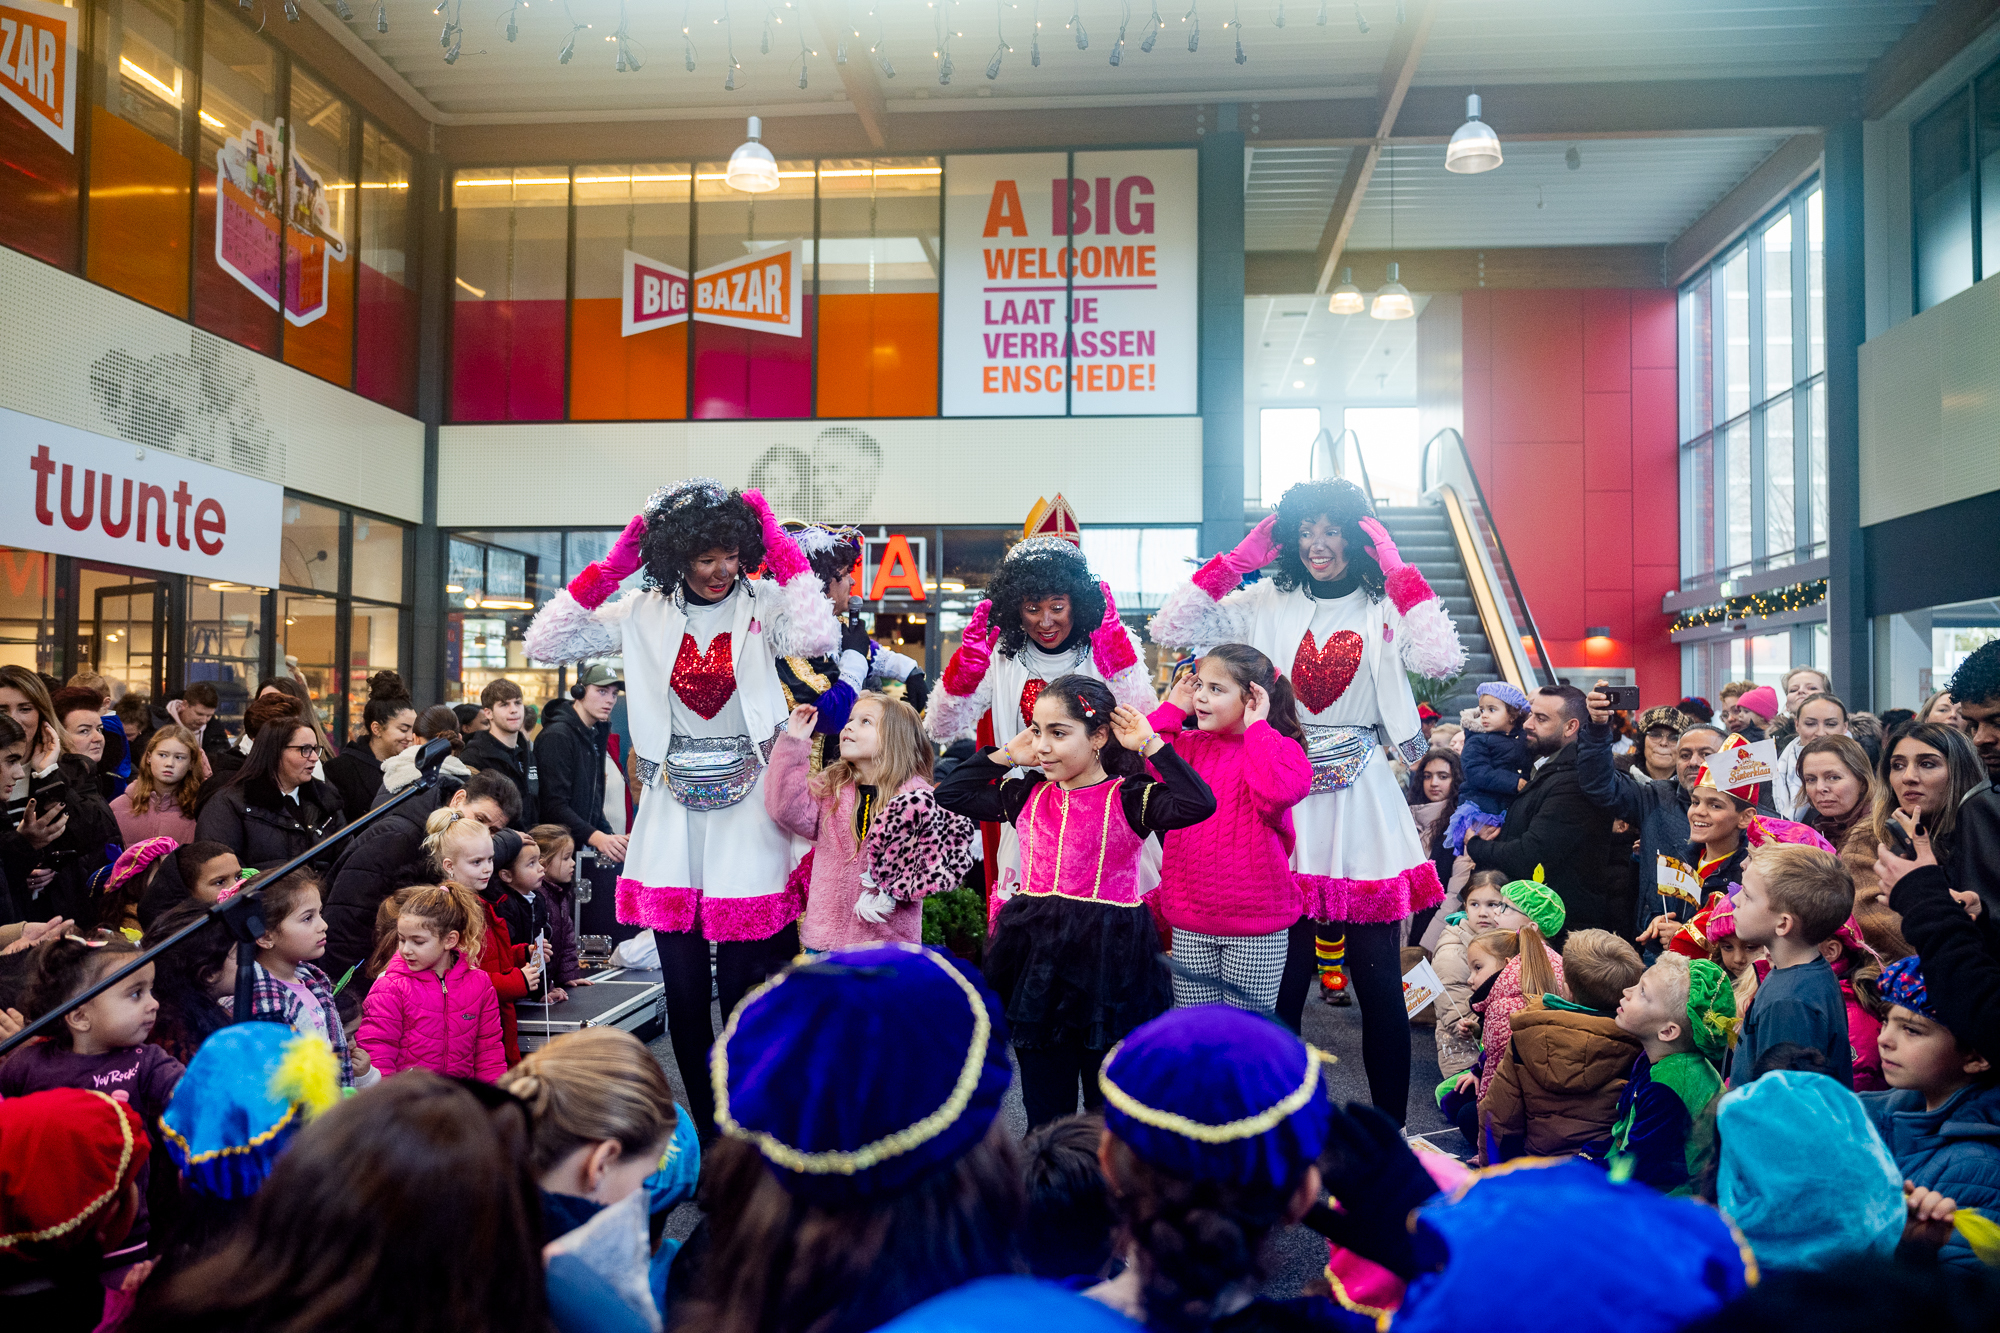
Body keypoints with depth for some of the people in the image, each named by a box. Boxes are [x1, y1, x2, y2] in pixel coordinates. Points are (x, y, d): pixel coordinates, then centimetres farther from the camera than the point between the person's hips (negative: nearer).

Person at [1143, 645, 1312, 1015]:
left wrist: (1257, 727, -19)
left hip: (1256, 924, -4)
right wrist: (1172, 709, -1)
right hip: (1189, 922, 4)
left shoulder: (1280, 748, -7)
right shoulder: (1188, 745, 8)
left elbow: (1279, 791, -29)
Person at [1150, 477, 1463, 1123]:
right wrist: (1237, 560, -2)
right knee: (1280, 982, 5)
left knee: (1379, 982, 5)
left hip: (1360, 806, -1)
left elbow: (1444, 661, -17)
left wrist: (1397, 572, -11)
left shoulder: (1386, 606, 2)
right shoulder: (1266, 603, 6)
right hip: (1283, 803, 1)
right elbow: (1169, 629, -2)